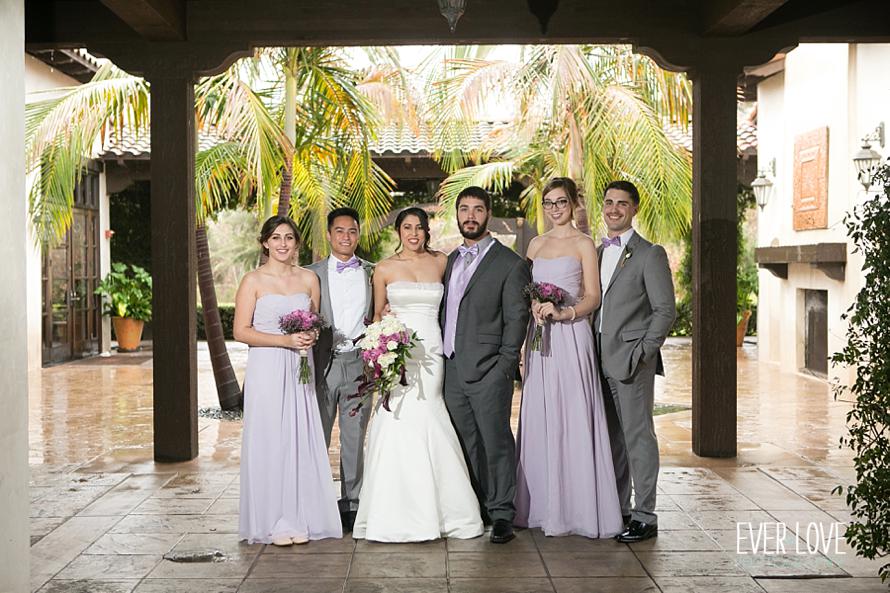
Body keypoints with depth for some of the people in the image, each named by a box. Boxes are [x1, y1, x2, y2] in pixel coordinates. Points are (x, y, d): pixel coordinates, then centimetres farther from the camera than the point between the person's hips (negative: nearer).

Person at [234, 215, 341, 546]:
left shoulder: (309, 279, 10)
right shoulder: (253, 281, -2)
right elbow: (241, 331, -6)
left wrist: (311, 336, -3)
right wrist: (285, 340, -14)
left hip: (300, 371, 4)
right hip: (266, 370, -4)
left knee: (301, 441, 3)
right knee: (269, 442, -2)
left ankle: (299, 520, 12)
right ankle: (273, 522, 6)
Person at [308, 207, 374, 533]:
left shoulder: (372, 273, 9)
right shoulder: (312, 273, 6)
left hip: (359, 363, 1)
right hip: (323, 363, -1)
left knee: (355, 438, 5)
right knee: (317, 438, 3)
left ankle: (351, 505, 13)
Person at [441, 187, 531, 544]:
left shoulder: (509, 264, -2)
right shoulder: (450, 261, 17)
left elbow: (516, 318, -6)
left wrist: (505, 365, -12)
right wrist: (440, 360, 9)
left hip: (488, 371, -6)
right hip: (452, 370, 6)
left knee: (496, 443, -2)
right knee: (467, 446, 11)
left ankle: (501, 515, 6)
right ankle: (476, 510, 20)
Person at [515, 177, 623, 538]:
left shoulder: (584, 244, 1)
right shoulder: (536, 244, 16)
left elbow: (592, 297, -4)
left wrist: (564, 313, -20)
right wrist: (534, 306, -2)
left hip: (571, 337, -5)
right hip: (540, 337, 5)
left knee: (572, 419, -6)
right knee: (538, 419, 5)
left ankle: (576, 508, 1)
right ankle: (541, 505, 13)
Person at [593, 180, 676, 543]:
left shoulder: (650, 254, -4)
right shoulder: (596, 252, 16)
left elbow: (665, 311, -7)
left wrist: (641, 353, -14)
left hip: (632, 362, -6)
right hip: (601, 362, 6)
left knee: (638, 437, -3)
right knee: (612, 438, 11)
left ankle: (644, 517, 4)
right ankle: (617, 509, 20)